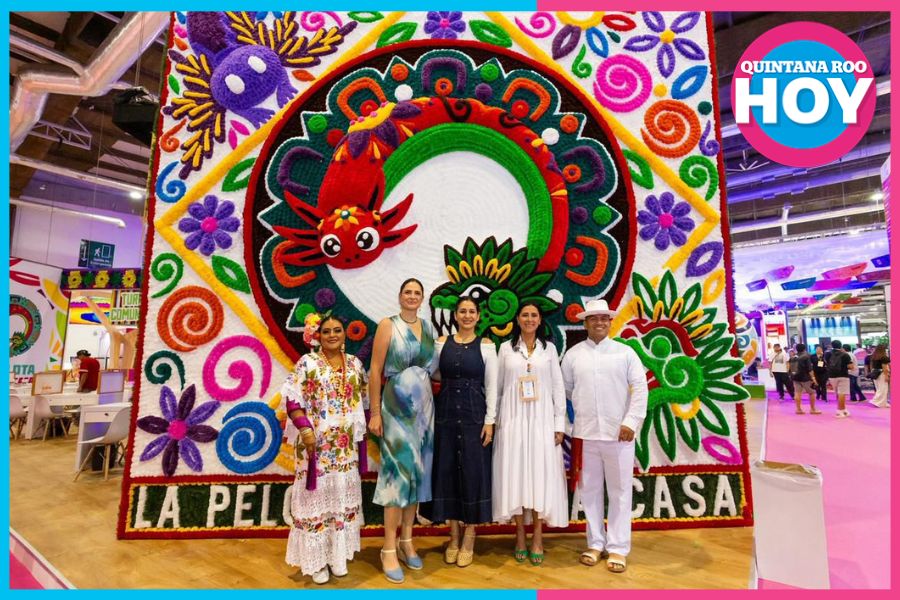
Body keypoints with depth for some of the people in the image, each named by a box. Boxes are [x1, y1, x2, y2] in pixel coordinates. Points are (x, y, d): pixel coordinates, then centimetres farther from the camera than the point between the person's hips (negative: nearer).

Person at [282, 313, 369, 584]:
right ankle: (316, 559, 20)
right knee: (317, 496, 3)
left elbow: (365, 398, 14)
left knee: (343, 496, 12)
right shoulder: (307, 363, -7)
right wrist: (306, 430, -19)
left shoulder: (355, 363, 6)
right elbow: (292, 399, -12)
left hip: (346, 445, 5)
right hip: (317, 443, -4)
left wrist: (361, 429, 10)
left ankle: (338, 555, 28)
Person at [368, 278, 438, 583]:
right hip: (396, 407, -5)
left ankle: (407, 540, 28)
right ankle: (389, 549, 12)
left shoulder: (429, 328, 9)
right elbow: (375, 370, -9)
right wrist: (375, 413, -12)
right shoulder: (388, 325, -6)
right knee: (400, 471, -3)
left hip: (424, 406, 5)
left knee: (418, 471, 11)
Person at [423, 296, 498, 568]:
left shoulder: (485, 345, -1)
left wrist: (490, 420, -7)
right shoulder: (442, 343, 4)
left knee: (473, 472, 4)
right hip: (445, 413, 2)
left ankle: (469, 538, 22)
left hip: (474, 414, -2)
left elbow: (492, 386, -2)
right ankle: (454, 536, 26)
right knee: (447, 471, 8)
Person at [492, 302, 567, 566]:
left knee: (541, 475, 1)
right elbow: (497, 385, 6)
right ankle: (520, 534, 18)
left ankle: (537, 536, 15)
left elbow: (558, 387, 5)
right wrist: (494, 420, 4)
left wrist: (559, 424, 0)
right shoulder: (506, 348, 5)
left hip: (542, 421, 0)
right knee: (515, 475, 3)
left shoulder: (549, 348, 6)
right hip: (513, 420, 0)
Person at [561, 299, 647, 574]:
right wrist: (565, 424, 8)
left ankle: (617, 548, 21)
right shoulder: (573, 354, 4)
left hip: (618, 433, -1)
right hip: (585, 433, 2)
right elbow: (565, 390, 9)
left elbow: (640, 388, -3)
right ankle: (595, 543, 26)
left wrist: (631, 422, -10)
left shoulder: (625, 352, 1)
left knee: (620, 491, 7)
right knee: (590, 490, 11)